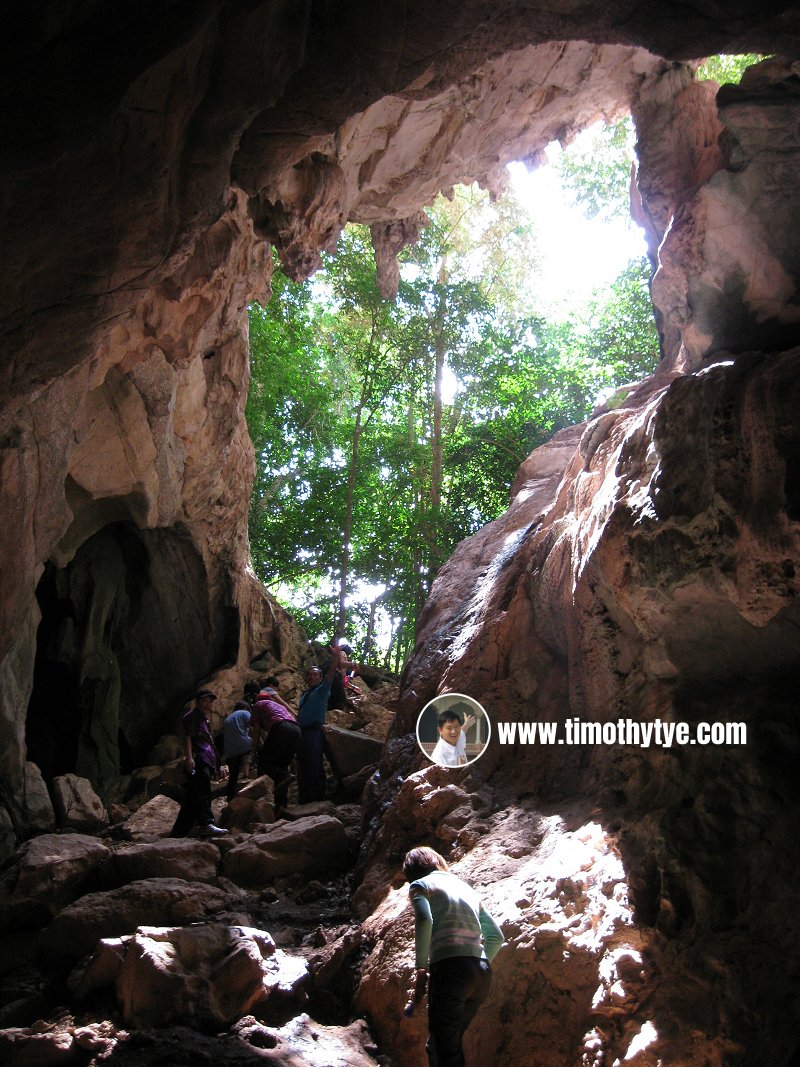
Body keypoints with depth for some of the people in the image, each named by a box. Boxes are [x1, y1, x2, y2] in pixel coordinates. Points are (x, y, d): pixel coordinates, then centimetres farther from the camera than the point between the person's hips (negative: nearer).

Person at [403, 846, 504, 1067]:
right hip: (482, 974, 7)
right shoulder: (465, 887, 26)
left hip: (451, 969, -7)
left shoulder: (420, 885, 8)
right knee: (437, 1045, 15)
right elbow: (496, 937, 24)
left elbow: (424, 920, -14)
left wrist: (421, 967, -7)